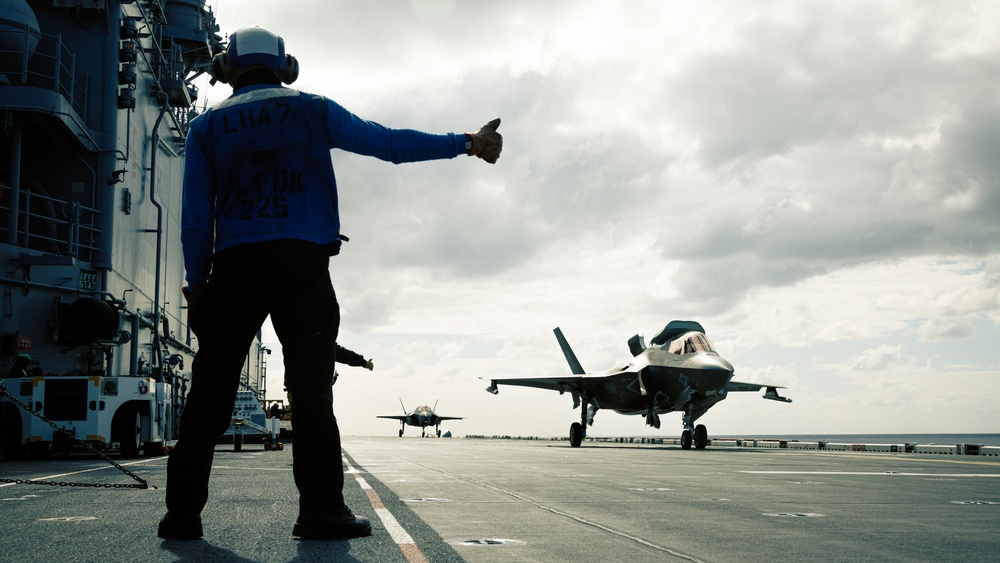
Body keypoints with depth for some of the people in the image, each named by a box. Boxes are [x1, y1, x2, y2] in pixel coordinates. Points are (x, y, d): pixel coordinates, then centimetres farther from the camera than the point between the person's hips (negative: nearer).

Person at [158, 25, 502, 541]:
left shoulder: (207, 126, 14)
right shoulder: (312, 111, 11)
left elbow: (196, 217, 8)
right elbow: (391, 143, 7)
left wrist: (196, 284, 12)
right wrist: (466, 144, 13)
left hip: (234, 266, 1)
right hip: (302, 264, -1)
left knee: (211, 390, 3)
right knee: (311, 388, 0)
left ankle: (183, 511, 1)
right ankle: (321, 509, -4)